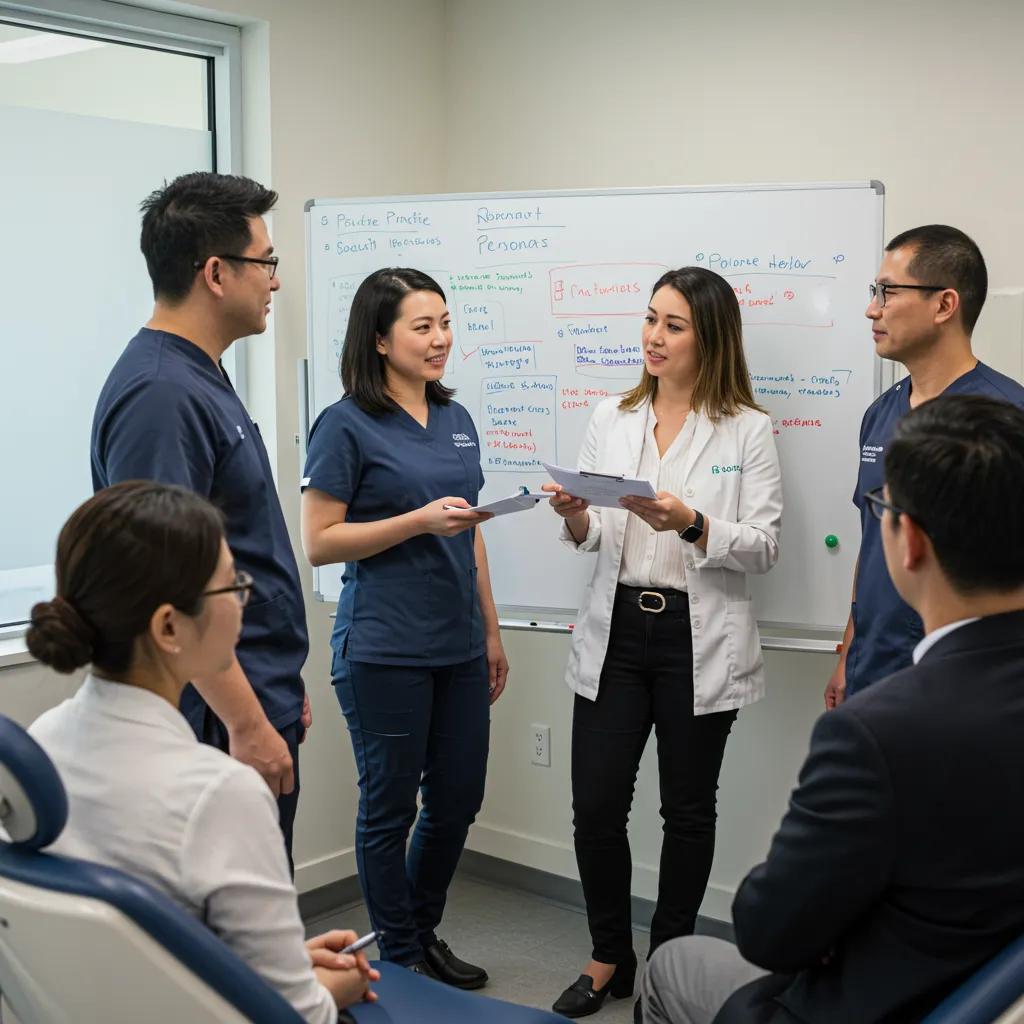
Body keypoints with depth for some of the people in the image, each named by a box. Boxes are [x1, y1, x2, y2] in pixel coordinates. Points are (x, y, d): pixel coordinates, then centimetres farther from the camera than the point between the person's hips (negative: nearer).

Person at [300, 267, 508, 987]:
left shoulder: (456, 420, 11)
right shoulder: (348, 426, -8)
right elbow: (319, 543, -11)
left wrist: (491, 632, 16)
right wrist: (420, 521, -20)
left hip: (458, 649, 7)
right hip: (385, 650, -6)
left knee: (459, 799, 13)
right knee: (392, 805, 6)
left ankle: (425, 934, 35)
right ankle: (400, 958, 25)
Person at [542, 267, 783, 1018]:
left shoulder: (749, 429, -4)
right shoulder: (610, 419, 7)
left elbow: (764, 549, -10)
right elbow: (593, 539, 8)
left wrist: (692, 524, -24)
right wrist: (575, 515, -13)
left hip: (700, 641, -3)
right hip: (617, 631, 3)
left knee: (687, 808, 11)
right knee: (596, 804, 3)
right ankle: (610, 958, 26)